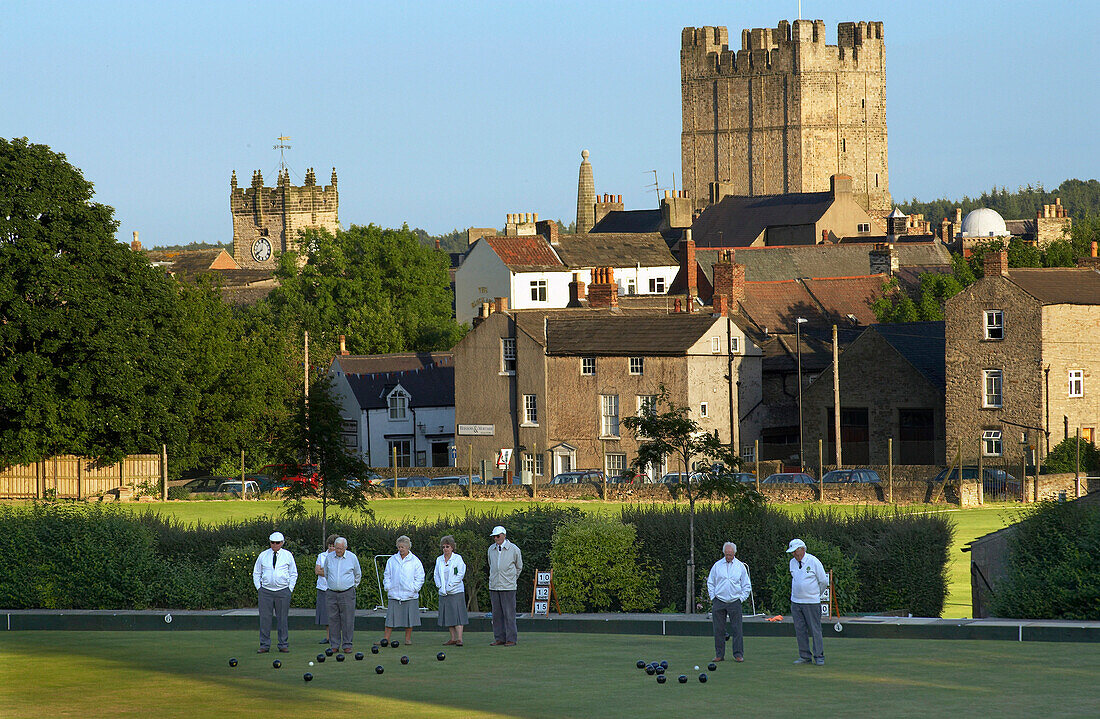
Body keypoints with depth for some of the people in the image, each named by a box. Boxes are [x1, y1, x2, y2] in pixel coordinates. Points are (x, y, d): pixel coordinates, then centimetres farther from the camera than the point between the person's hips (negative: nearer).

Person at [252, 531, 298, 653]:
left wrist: (290, 589, 3)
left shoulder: (287, 555, 6)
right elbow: (256, 573, 14)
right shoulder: (263, 555, 8)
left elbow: (293, 573, 12)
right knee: (264, 619, -3)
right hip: (266, 591, 1)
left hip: (283, 591, -1)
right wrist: (258, 588, 4)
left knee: (282, 619, 2)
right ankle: (264, 646, 1)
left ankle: (283, 645, 8)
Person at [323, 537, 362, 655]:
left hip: (347, 593, -2)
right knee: (333, 619, 1)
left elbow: (358, 574, 15)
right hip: (332, 593, 2)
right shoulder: (329, 558, 4)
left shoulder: (352, 558, 0)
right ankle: (334, 645, 6)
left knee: (347, 620, -4)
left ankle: (347, 645, 1)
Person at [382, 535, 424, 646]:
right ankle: (386, 639, 1)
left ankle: (408, 638, 11)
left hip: (409, 595, -1)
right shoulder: (392, 560, 9)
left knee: (410, 617, 1)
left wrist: (413, 589, -6)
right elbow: (387, 575, 14)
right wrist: (388, 588, 2)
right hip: (394, 594, 1)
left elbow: (419, 578, 4)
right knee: (390, 618, -1)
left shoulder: (415, 561, 2)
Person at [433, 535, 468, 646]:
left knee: (457, 614, -11)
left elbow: (461, 574, -7)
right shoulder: (439, 560, 11)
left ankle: (459, 638, -15)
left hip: (456, 591, -5)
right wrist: (440, 586, -3)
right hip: (443, 593, 5)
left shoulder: (458, 558, -3)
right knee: (447, 615, 4)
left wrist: (450, 586, -12)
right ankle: (453, 638, 9)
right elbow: (436, 575, 13)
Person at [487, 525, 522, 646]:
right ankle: (499, 638, 10)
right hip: (494, 586, 5)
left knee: (509, 613, -6)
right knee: (497, 614, 5)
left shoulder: (514, 550, -3)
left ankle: (511, 639, -3)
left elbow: (519, 567, 10)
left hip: (508, 587, -5)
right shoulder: (491, 549, 10)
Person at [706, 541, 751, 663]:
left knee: (736, 629, -3)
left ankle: (738, 654, 1)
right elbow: (710, 583, 14)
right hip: (719, 601, 1)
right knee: (719, 629, 1)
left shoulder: (740, 566, 6)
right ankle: (719, 654, 8)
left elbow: (747, 585, 11)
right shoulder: (717, 565, 7)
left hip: (734, 602, -1)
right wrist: (713, 597, 5)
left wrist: (741, 598, 2)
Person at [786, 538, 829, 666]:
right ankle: (805, 656, 11)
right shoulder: (792, 562, 9)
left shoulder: (813, 562, -8)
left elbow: (824, 581, -1)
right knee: (800, 630, 4)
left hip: (811, 602, -5)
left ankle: (819, 656, 1)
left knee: (815, 630, -4)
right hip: (795, 602, 5)